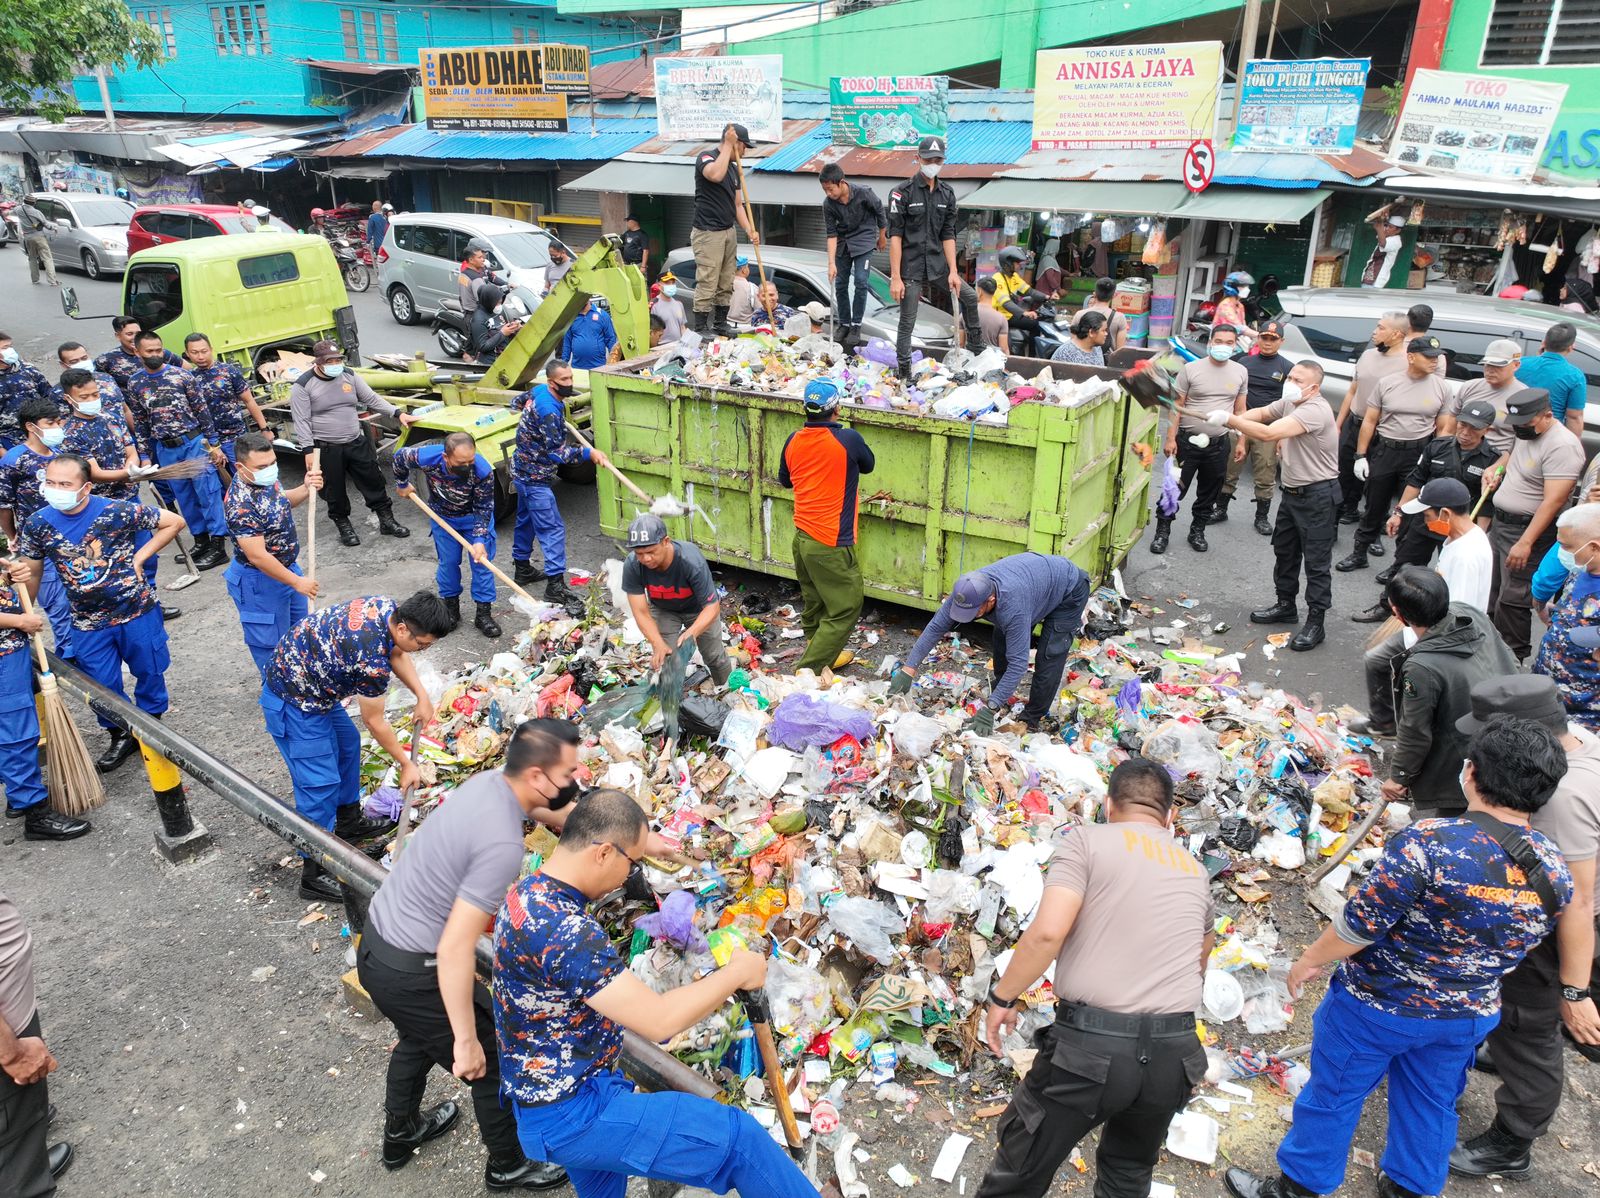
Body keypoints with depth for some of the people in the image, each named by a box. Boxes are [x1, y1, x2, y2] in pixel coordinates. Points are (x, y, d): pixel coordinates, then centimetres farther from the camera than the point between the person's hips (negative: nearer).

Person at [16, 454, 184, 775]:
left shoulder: (116, 512, -18)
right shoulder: (37, 525, -8)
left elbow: (174, 522, -10)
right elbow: (32, 574, 5)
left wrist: (140, 557, -12)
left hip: (137, 612, -2)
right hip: (88, 623, 3)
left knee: (149, 673, 13)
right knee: (102, 686, 10)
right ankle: (121, 737, 33)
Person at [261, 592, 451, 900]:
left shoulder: (388, 607, -11)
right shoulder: (372, 659, -34)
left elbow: (396, 653, 10)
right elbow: (374, 722, -19)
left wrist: (422, 696, 0)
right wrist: (406, 764, -7)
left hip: (314, 681, 10)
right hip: (293, 702, -10)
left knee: (347, 744, 23)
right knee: (320, 783, -7)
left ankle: (349, 823, 41)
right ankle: (314, 875, 3)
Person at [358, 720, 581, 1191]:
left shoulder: (487, 780, -7)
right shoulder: (503, 845, -31)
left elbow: (538, 809, 17)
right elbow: (455, 949, -30)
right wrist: (466, 1040, -21)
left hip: (375, 943, 9)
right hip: (412, 972, -8)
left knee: (420, 1038, 35)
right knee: (498, 1065, 14)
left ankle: (400, 1134, 58)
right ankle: (508, 1167, 37)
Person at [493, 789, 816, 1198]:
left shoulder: (527, 893, 1)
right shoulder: (564, 929, -31)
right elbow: (659, 1021, -28)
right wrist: (736, 973, -14)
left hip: (546, 1100, 10)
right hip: (572, 1115, -10)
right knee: (739, 1138, -8)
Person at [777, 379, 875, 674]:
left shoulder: (793, 440, 1)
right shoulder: (847, 439, -16)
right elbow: (868, 465, 6)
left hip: (801, 538, 7)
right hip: (831, 545, -7)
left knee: (814, 601, 21)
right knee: (846, 608, 3)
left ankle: (824, 655, 37)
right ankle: (808, 669, 1)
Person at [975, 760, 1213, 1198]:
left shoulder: (1087, 840, -1)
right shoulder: (1194, 868, 17)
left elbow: (1048, 931, -15)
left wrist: (1002, 997, -1)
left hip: (1090, 1045, -5)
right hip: (1174, 1051, 5)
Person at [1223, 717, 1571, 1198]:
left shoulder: (1429, 843, -32)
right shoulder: (1555, 871, -11)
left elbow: (1360, 923, -24)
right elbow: (1518, 946, 6)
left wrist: (1309, 960, -7)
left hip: (1378, 1004, -5)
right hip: (1468, 1015, 5)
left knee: (1333, 1093, 15)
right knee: (1430, 1104, 27)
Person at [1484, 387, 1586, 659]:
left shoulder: (1562, 446, -20)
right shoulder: (1526, 434, 9)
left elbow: (1553, 501, -25)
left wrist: (1525, 543, -28)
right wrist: (1499, 471, 9)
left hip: (1529, 529, -9)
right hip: (1500, 523, 9)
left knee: (1512, 600, -7)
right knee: (1489, 590, 15)